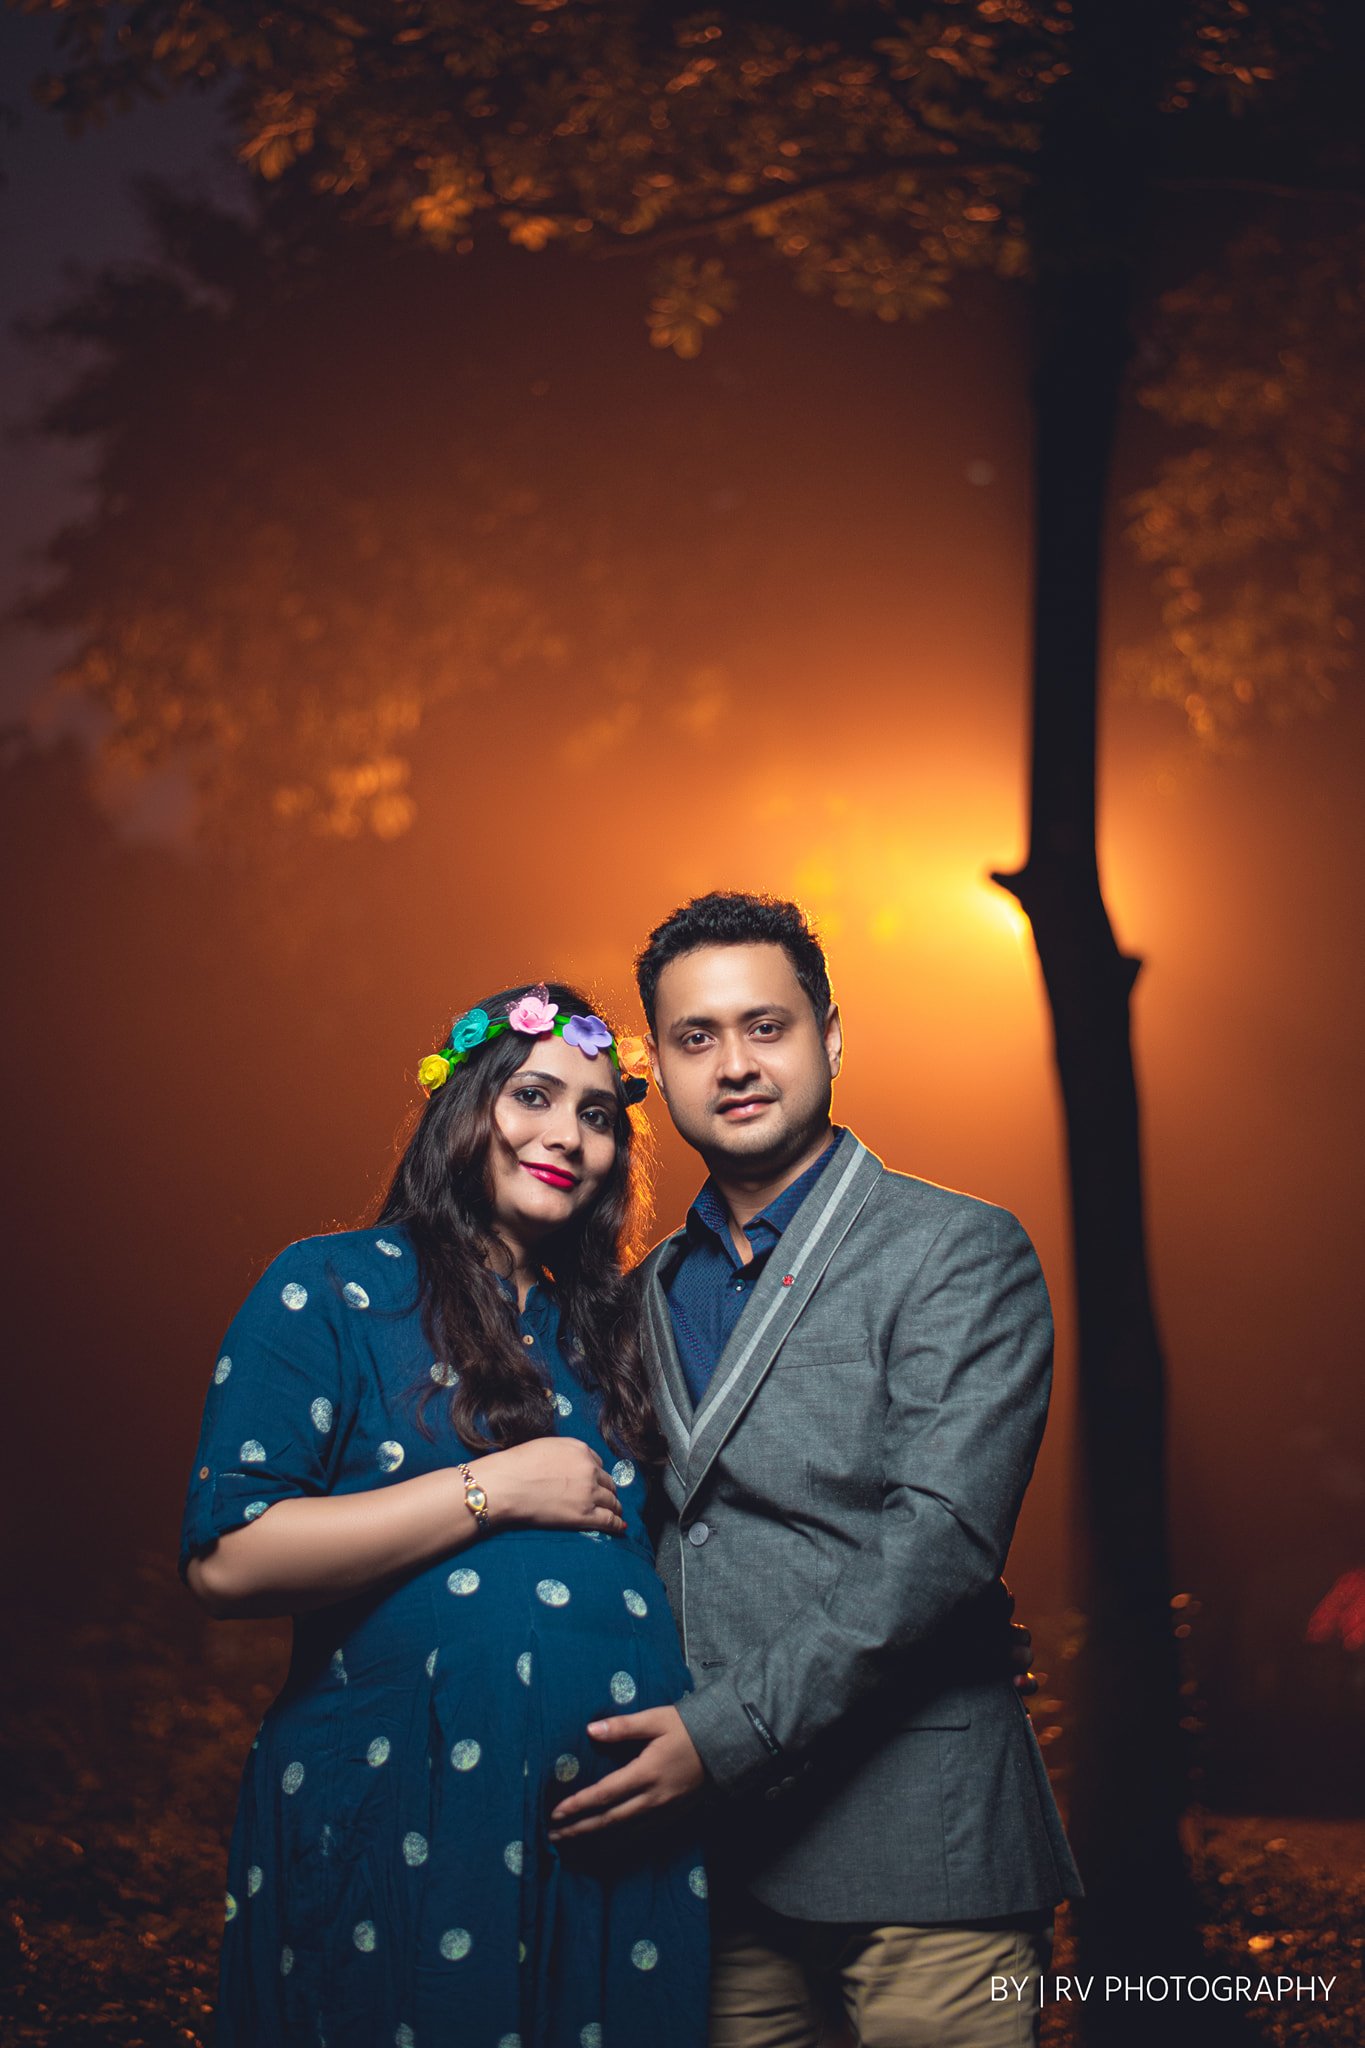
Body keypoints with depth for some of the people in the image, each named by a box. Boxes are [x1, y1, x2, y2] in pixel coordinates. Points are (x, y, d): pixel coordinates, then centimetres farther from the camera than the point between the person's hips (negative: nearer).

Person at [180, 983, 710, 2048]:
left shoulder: (594, 1325, 15)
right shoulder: (330, 1289, -4)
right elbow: (228, 1559, -15)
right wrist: (491, 1490, -15)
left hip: (620, 1831, 6)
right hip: (407, 1831, -6)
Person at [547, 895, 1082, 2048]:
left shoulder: (960, 1253, -4)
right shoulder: (655, 1291, 15)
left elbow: (943, 1537, -14)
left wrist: (729, 1734, -18)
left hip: (911, 1855, -5)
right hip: (708, 1851, 5)